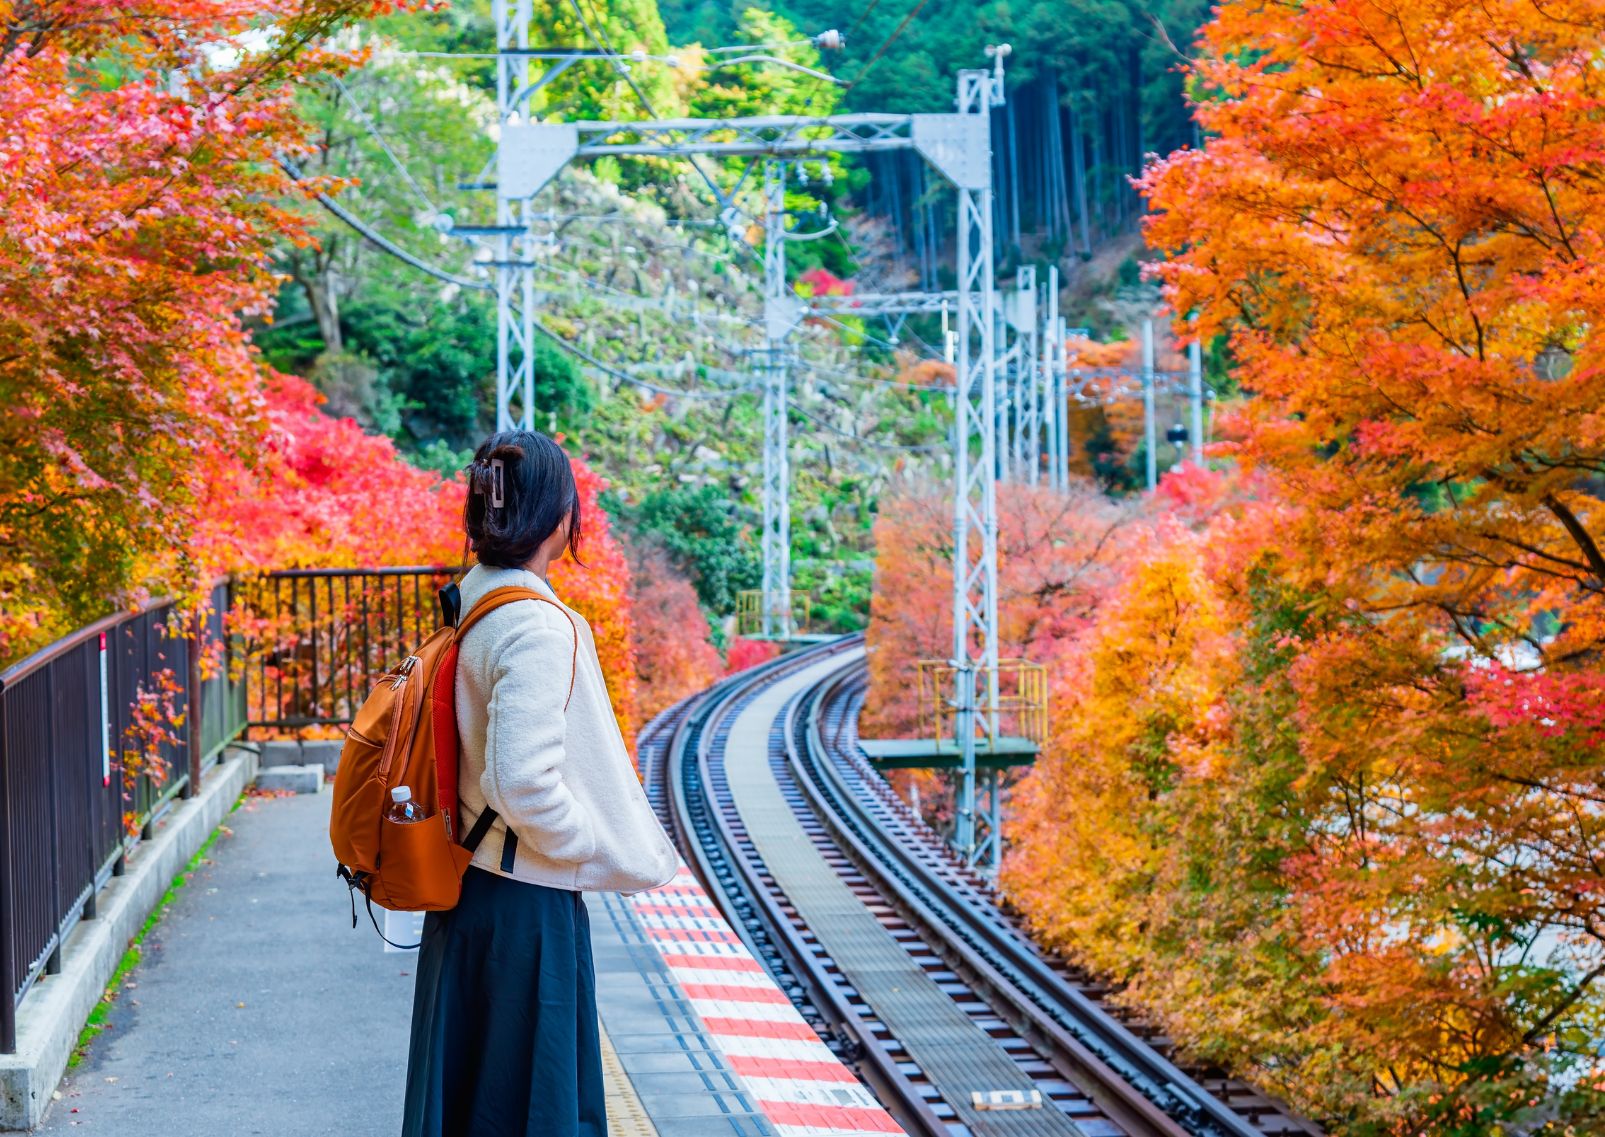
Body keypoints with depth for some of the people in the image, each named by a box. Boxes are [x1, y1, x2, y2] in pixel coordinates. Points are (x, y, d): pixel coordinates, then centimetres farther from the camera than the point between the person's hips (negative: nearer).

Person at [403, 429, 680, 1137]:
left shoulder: (468, 604, 4)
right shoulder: (539, 629, -21)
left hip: (465, 889, 8)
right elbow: (524, 785, -27)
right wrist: (624, 857, -12)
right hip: (527, 906, -8)